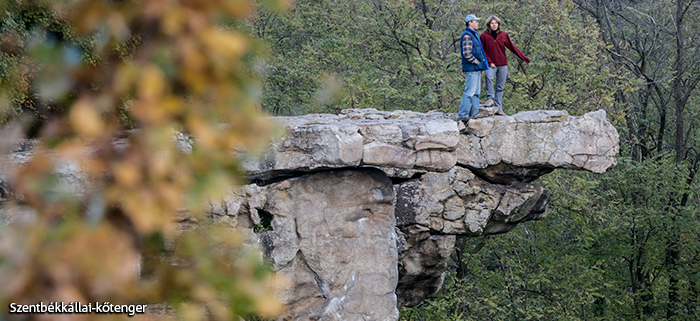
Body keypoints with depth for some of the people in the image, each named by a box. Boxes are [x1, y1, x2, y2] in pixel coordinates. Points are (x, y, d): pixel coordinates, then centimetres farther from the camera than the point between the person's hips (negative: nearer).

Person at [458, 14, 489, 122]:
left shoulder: (474, 35, 19)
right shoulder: (467, 35, -13)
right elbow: (467, 54, -21)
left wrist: (482, 62, 15)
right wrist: (477, 62, -13)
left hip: (477, 68, 10)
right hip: (471, 68, -10)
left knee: (476, 92, 12)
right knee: (470, 91, -12)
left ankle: (474, 113, 16)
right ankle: (462, 114, -12)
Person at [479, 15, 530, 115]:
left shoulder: (503, 35, 8)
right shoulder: (484, 36, 2)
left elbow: (512, 47, 11)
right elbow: (482, 51, 2)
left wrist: (524, 58, 9)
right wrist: (489, 62, -10)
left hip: (502, 65, 3)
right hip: (491, 65, -3)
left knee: (500, 87, 3)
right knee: (488, 77, -33)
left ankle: (498, 108, 7)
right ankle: (490, 98, -21)